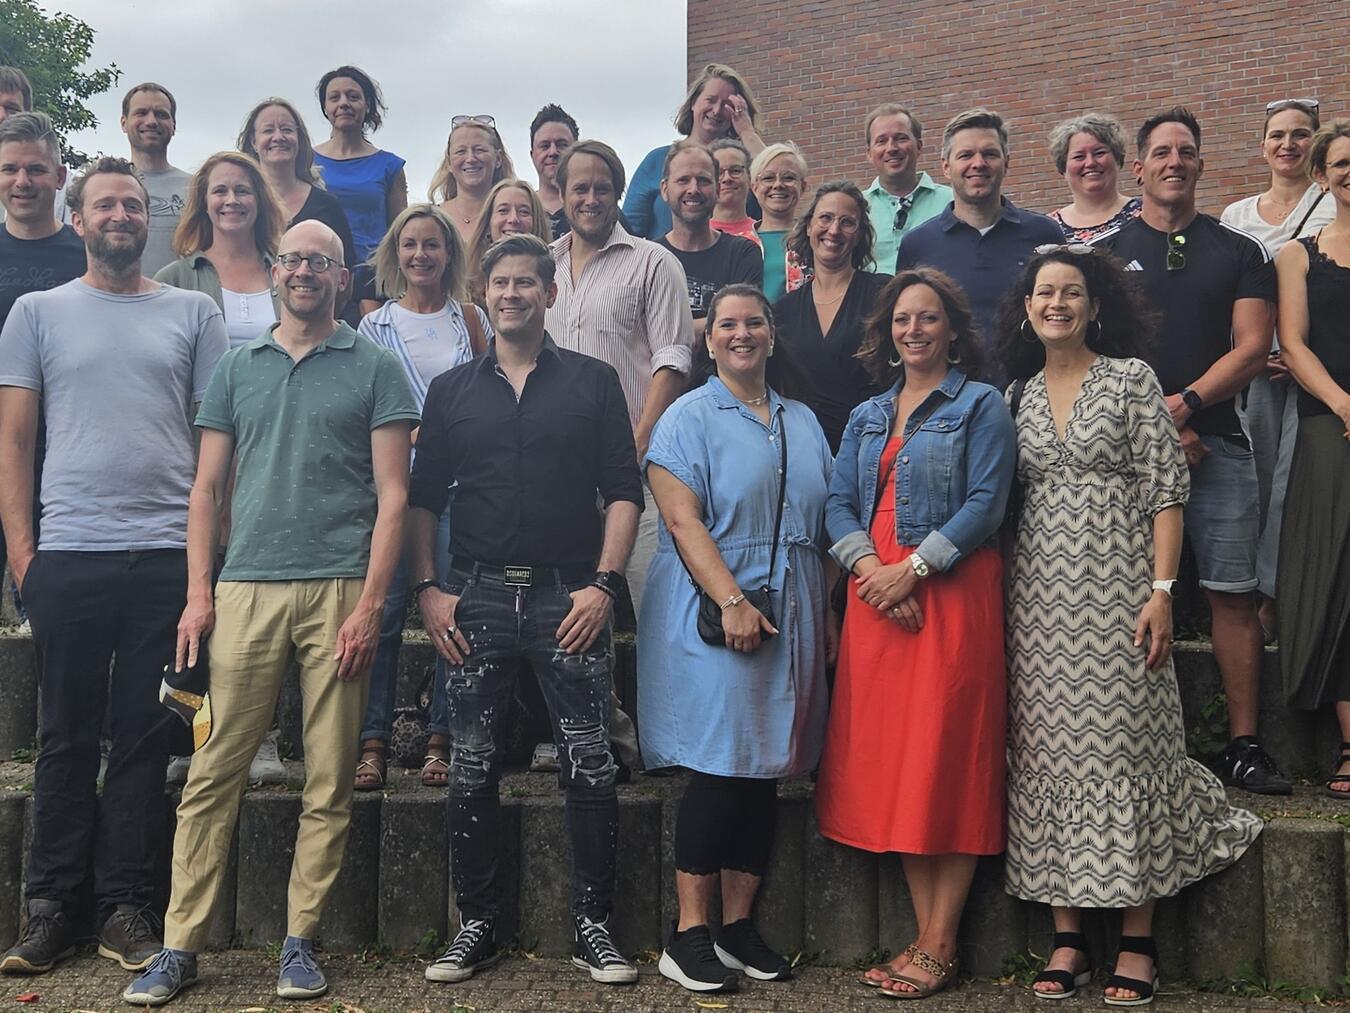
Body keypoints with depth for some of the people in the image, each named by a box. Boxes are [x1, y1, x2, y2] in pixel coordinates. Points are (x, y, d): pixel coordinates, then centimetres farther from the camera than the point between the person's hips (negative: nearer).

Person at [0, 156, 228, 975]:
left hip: (168, 556, 0)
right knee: (68, 738, 7)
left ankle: (127, 909, 15)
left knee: (145, 738, 5)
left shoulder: (194, 314, 10)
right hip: (68, 557, 0)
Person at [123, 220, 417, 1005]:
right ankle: (181, 946, 10)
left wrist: (370, 603, -8)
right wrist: (199, 593, 4)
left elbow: (393, 494, 0)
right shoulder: (239, 368, 15)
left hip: (340, 589, -2)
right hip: (246, 589, 2)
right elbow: (209, 487, 15)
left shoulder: (374, 367, 6)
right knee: (214, 774, 1)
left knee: (330, 783, 2)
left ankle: (301, 941, 14)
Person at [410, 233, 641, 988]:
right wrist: (428, 588, 0)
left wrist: (603, 583, -8)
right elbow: (423, 497, 11)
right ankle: (477, 925, 19)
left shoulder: (593, 382, 6)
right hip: (477, 598, 2)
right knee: (473, 770, 6)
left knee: (590, 767, -1)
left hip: (569, 596, -2)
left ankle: (593, 925, 12)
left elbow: (624, 492, 2)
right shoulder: (452, 390, 12)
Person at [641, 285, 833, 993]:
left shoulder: (803, 423, 17)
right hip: (714, 617, -6)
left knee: (765, 772, 7)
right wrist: (732, 600, -20)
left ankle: (738, 926, 15)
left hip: (791, 620, 6)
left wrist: (827, 615, 12)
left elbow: (821, 525, 19)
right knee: (718, 768, -8)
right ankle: (689, 934, 1)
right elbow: (682, 518, -11)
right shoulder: (688, 417, 0)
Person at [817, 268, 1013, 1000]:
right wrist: (866, 565, -9)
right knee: (889, 762, 4)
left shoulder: (980, 405, 2)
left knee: (945, 759, -4)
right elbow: (839, 503, 9)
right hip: (876, 600, 6)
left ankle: (939, 947, 3)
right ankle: (924, 934, 12)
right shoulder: (866, 416, 19)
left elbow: (986, 503, -9)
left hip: (951, 594, -5)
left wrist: (913, 568, -15)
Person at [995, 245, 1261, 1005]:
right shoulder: (1019, 395, 11)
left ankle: (1138, 942, 9)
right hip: (1039, 596, 4)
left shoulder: (1132, 378, 0)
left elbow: (1167, 490, -4)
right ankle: (1068, 938, 11)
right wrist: (1001, 595, 6)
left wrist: (1162, 590, -13)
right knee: (1049, 751, 3)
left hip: (1117, 590, -4)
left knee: (1124, 743, -2)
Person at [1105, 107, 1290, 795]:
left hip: (1217, 442, 1)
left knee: (1233, 594, -1)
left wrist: (1185, 402, -13)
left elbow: (1253, 347, 3)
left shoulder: (1239, 252, 13)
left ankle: (1244, 746, 5)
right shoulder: (1108, 252, 10)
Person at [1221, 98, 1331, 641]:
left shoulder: (1333, 209, 3)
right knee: (1256, 479, 3)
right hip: (1255, 366, 3)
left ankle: (1270, 595, 3)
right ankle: (1257, 597, 13)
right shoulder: (1235, 216, 13)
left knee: (1292, 482, -7)